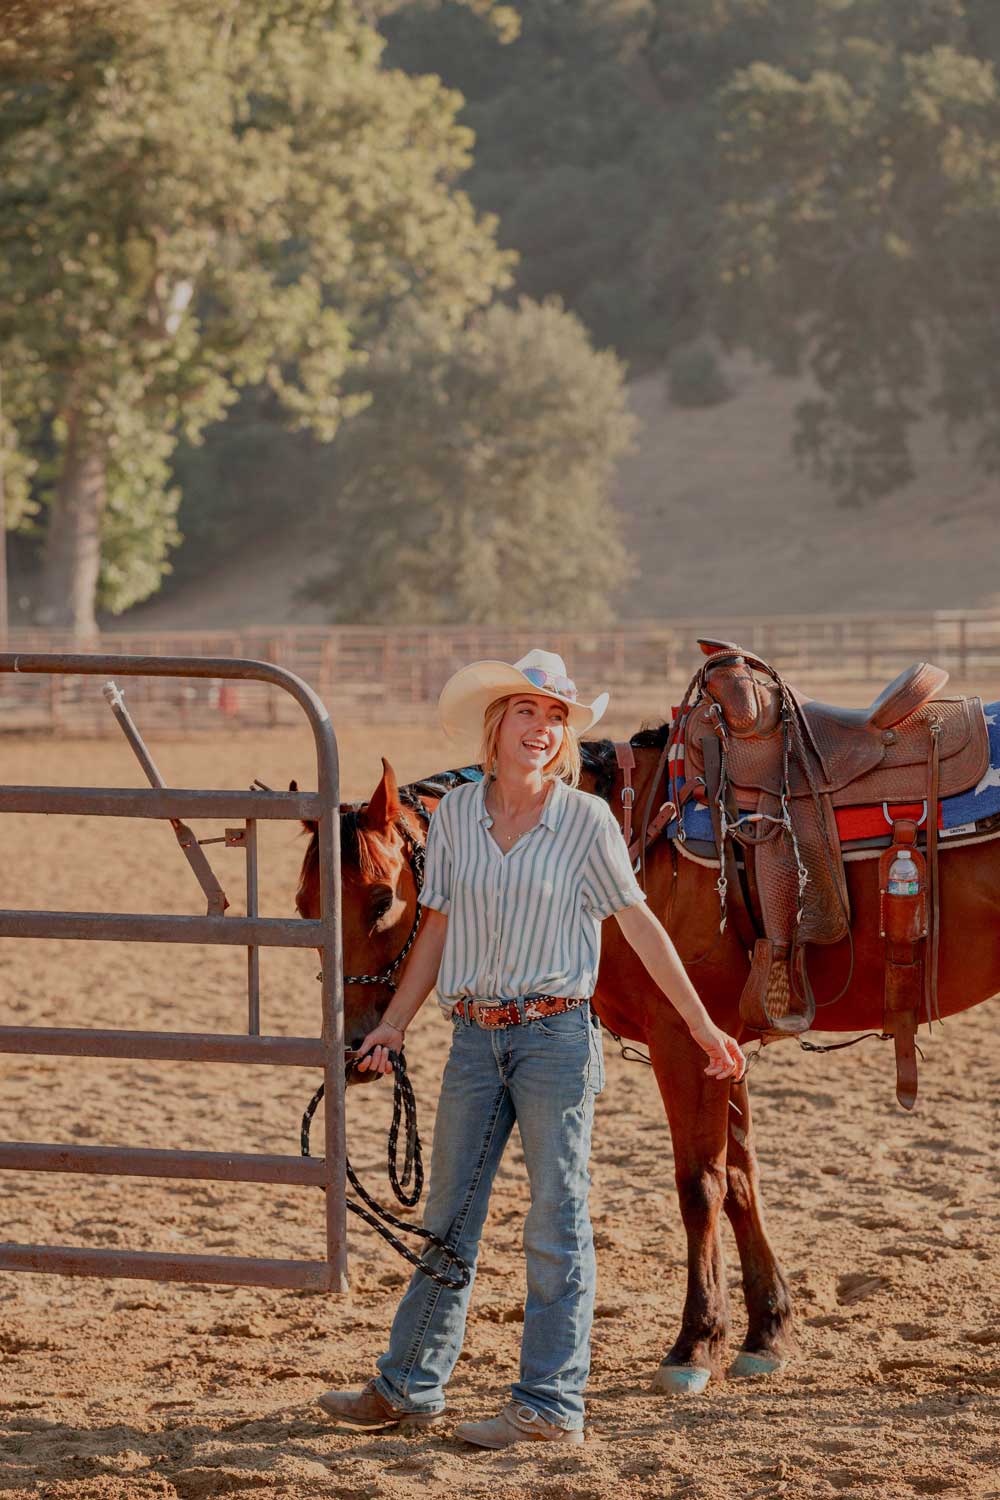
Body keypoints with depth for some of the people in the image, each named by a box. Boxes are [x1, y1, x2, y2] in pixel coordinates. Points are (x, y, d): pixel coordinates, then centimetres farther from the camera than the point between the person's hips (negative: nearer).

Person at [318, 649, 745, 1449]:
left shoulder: (588, 820, -6)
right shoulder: (455, 814, 3)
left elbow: (640, 923, -1)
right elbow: (438, 928, 11)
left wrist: (704, 1027, 0)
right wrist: (393, 1024, 7)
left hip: (555, 1034, -4)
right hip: (475, 1035, 4)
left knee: (556, 1223, 1)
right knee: (448, 1216, 11)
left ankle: (552, 1404, 6)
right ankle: (410, 1387, 21)